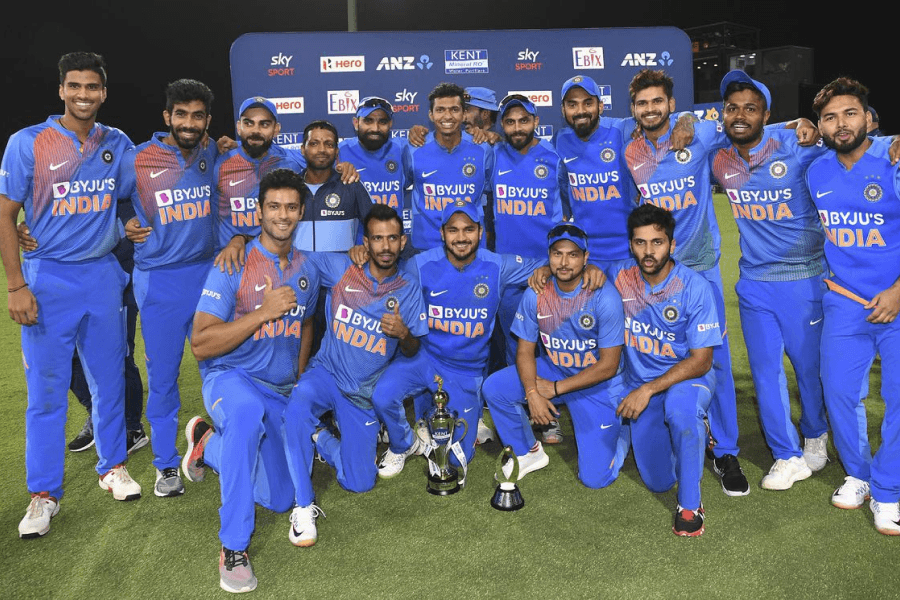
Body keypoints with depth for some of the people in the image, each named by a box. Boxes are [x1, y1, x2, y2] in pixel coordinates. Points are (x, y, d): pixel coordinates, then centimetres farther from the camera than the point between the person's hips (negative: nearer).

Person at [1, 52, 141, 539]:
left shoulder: (118, 144, 5)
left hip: (103, 275, 3)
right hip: (48, 279, -3)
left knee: (109, 378, 11)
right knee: (46, 389, 2)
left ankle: (112, 467, 29)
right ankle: (44, 494, 15)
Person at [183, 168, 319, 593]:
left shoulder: (307, 270, 4)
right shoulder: (233, 265, -14)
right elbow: (201, 344, -19)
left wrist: (300, 381, 12)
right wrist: (265, 311, -25)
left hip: (281, 392, 6)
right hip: (230, 378, -6)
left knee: (279, 501, 8)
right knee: (247, 410, -44)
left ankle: (210, 445, 34)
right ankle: (233, 548, -30)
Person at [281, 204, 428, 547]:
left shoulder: (409, 291, -3)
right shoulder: (340, 269, -7)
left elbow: (411, 352, 1)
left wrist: (404, 333, -23)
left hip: (364, 394, 2)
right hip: (327, 373, -1)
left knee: (359, 483, -2)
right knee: (298, 406, -38)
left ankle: (320, 439, 29)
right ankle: (303, 505, -21)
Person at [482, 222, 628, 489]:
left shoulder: (604, 297, -23)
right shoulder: (535, 294, -11)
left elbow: (608, 366, -19)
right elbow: (525, 350, -4)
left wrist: (556, 388, -17)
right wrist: (533, 393, -22)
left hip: (598, 384, -4)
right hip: (552, 369, 4)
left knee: (594, 477, -10)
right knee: (494, 388, -16)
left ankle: (621, 437, 25)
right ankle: (529, 452, 8)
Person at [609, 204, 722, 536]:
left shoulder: (694, 287, -18)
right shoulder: (619, 276, -10)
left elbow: (701, 361, -18)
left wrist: (648, 390, -26)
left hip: (688, 375, -3)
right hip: (639, 381, 3)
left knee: (679, 407, -41)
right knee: (658, 481, 4)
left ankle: (690, 504, -20)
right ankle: (689, 430, 37)